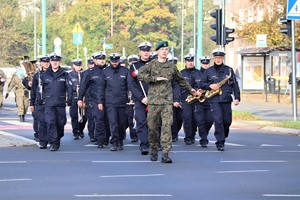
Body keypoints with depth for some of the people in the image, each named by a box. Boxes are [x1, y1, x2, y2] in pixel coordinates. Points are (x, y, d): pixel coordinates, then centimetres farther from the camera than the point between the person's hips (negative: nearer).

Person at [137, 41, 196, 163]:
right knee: (152, 127, 4)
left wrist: (190, 89, 40)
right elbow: (140, 75, -13)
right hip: (153, 101, -1)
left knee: (167, 126, -10)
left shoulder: (172, 67, 13)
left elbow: (180, 80, 30)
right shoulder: (151, 65, 3)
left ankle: (165, 154, -15)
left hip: (167, 101, 1)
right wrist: (155, 78, -18)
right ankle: (154, 151, 23)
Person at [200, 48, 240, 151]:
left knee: (227, 121, 5)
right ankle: (220, 143, -9)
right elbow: (201, 84, 11)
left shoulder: (229, 70, 8)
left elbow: (235, 84, 7)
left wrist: (237, 98, -2)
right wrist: (210, 86, -8)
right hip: (214, 100, -1)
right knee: (218, 121, -13)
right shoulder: (208, 71, 8)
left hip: (226, 99, 2)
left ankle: (223, 137, 29)